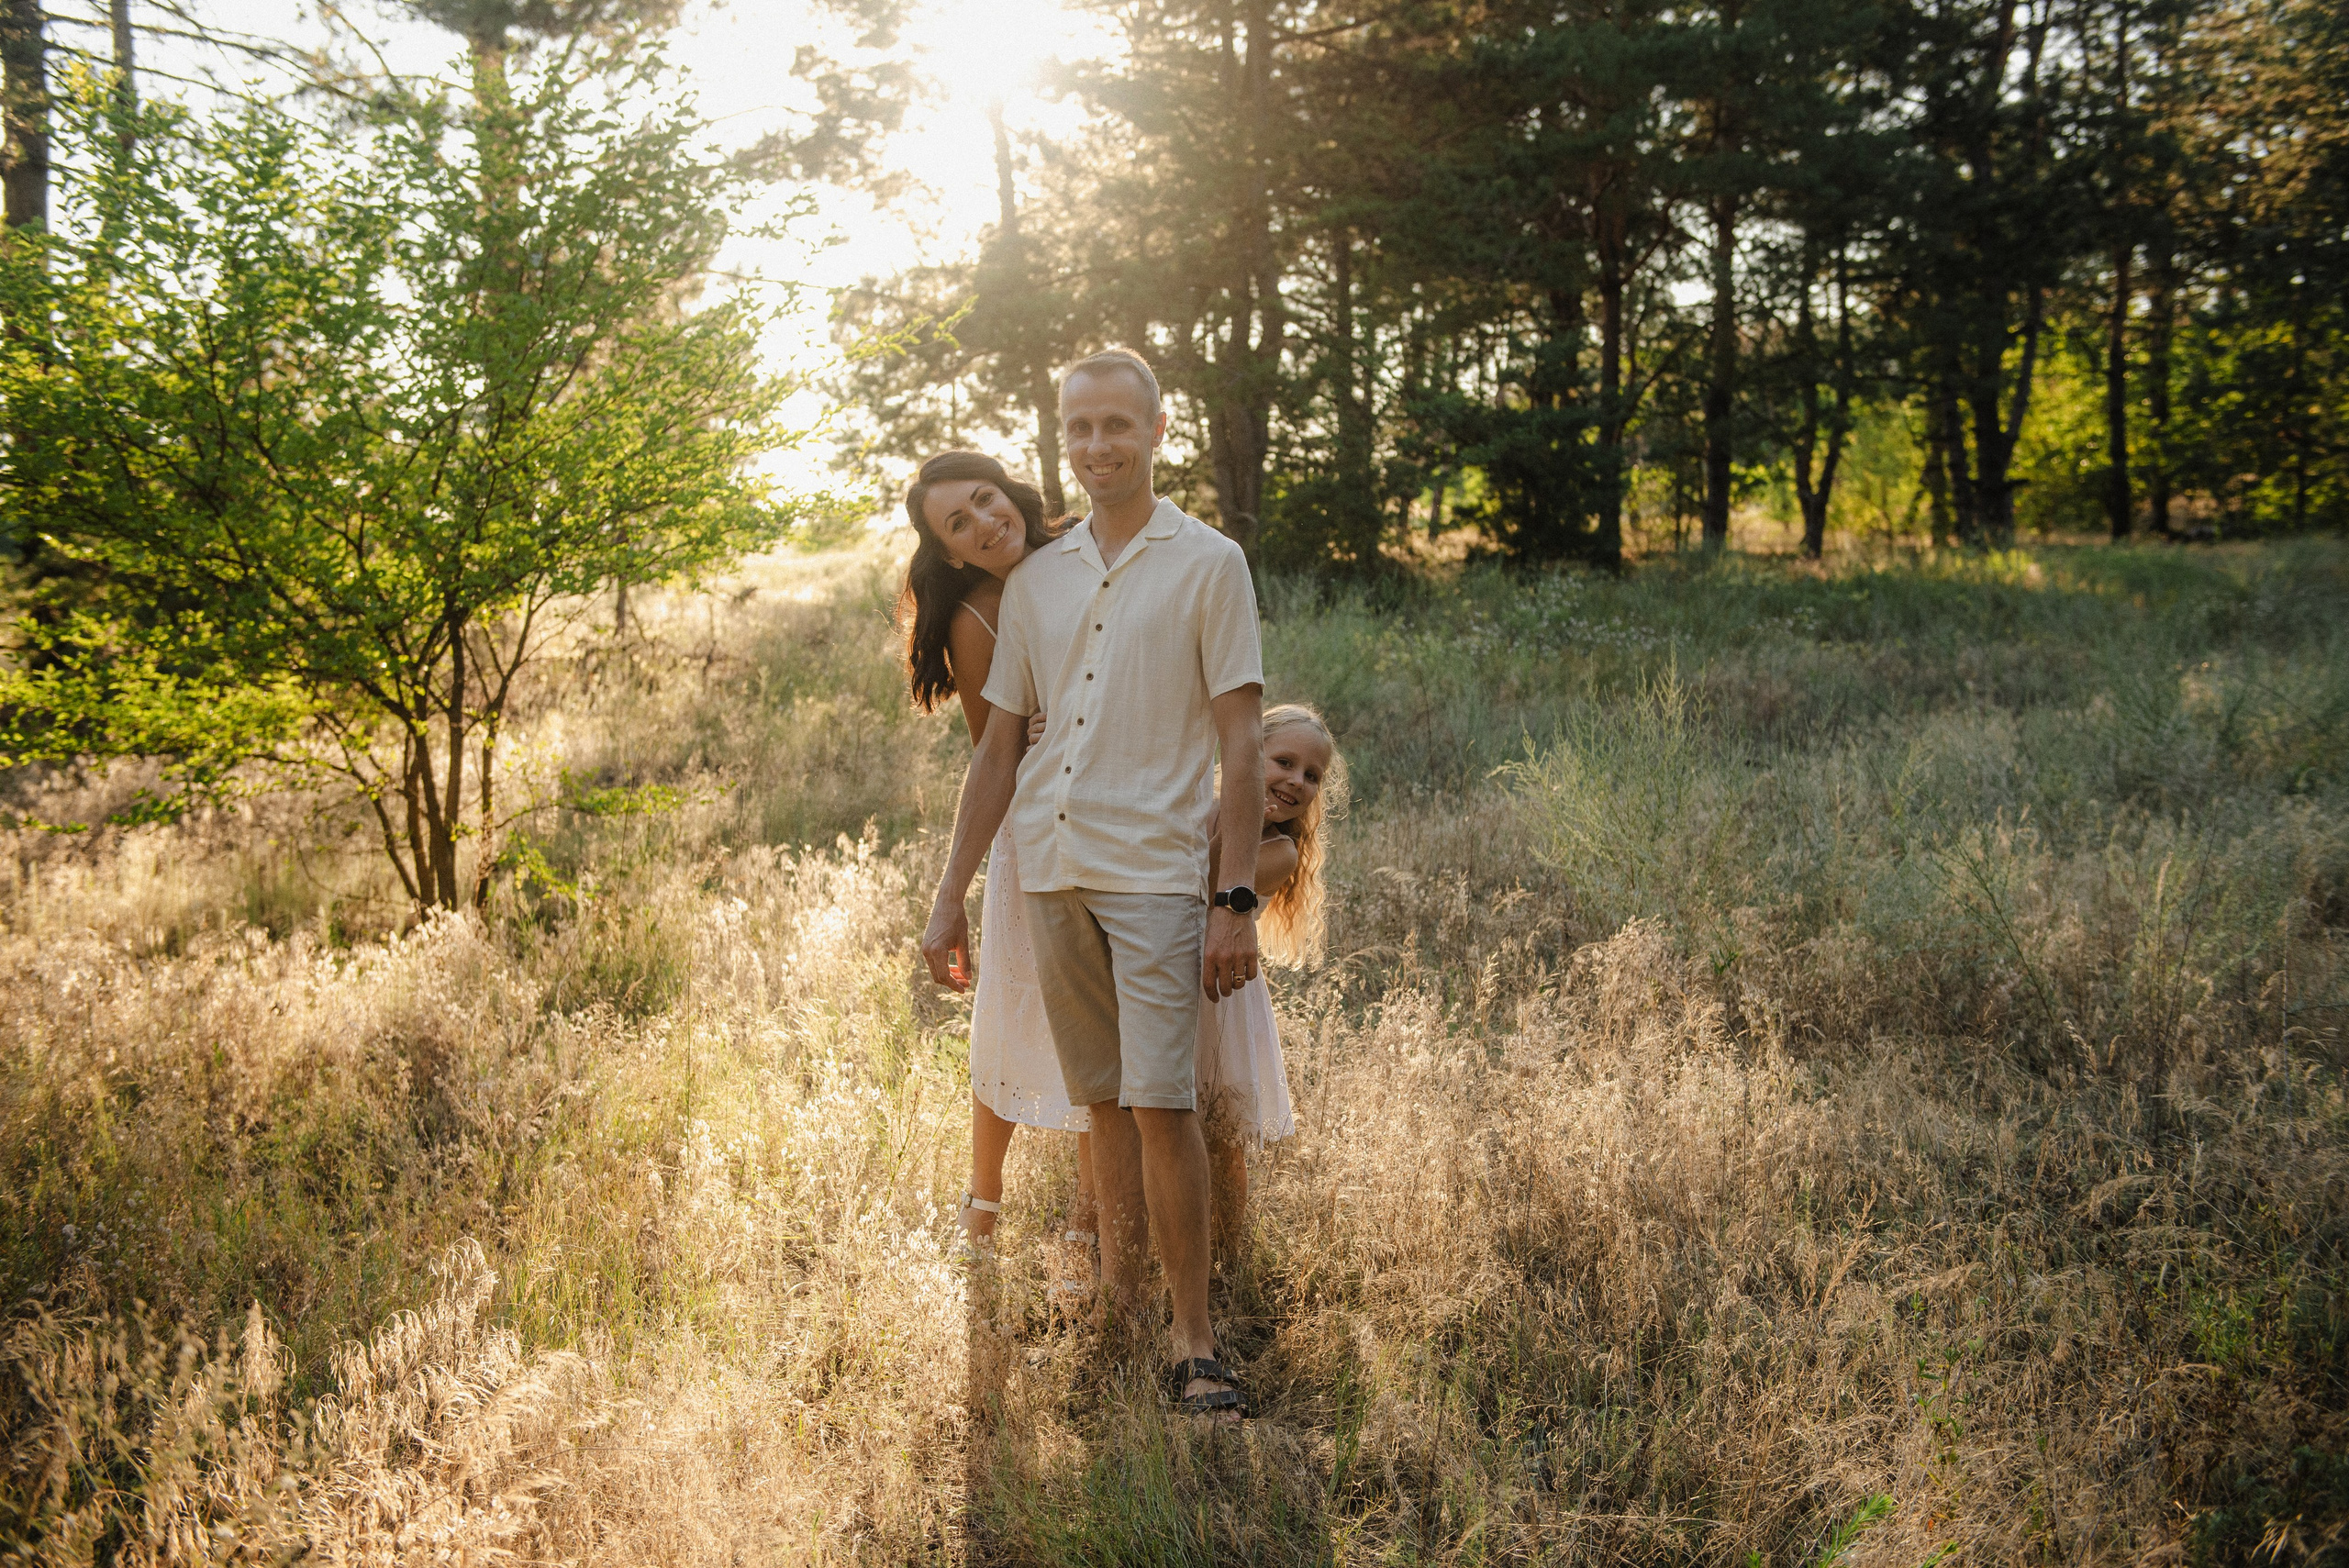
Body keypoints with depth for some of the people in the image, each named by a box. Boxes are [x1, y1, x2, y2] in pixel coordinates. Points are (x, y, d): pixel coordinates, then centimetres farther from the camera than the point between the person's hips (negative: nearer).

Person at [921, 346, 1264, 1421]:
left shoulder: (1208, 565, 1)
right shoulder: (1037, 580, 15)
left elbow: (1243, 742, -3)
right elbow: (999, 746, 17)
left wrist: (1236, 898, -11)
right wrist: (951, 897, 13)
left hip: (1155, 870, -5)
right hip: (1049, 874, 5)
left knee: (1161, 1103, -10)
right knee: (1102, 1103, 12)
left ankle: (1192, 1343, -2)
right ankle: (1115, 1309, 24)